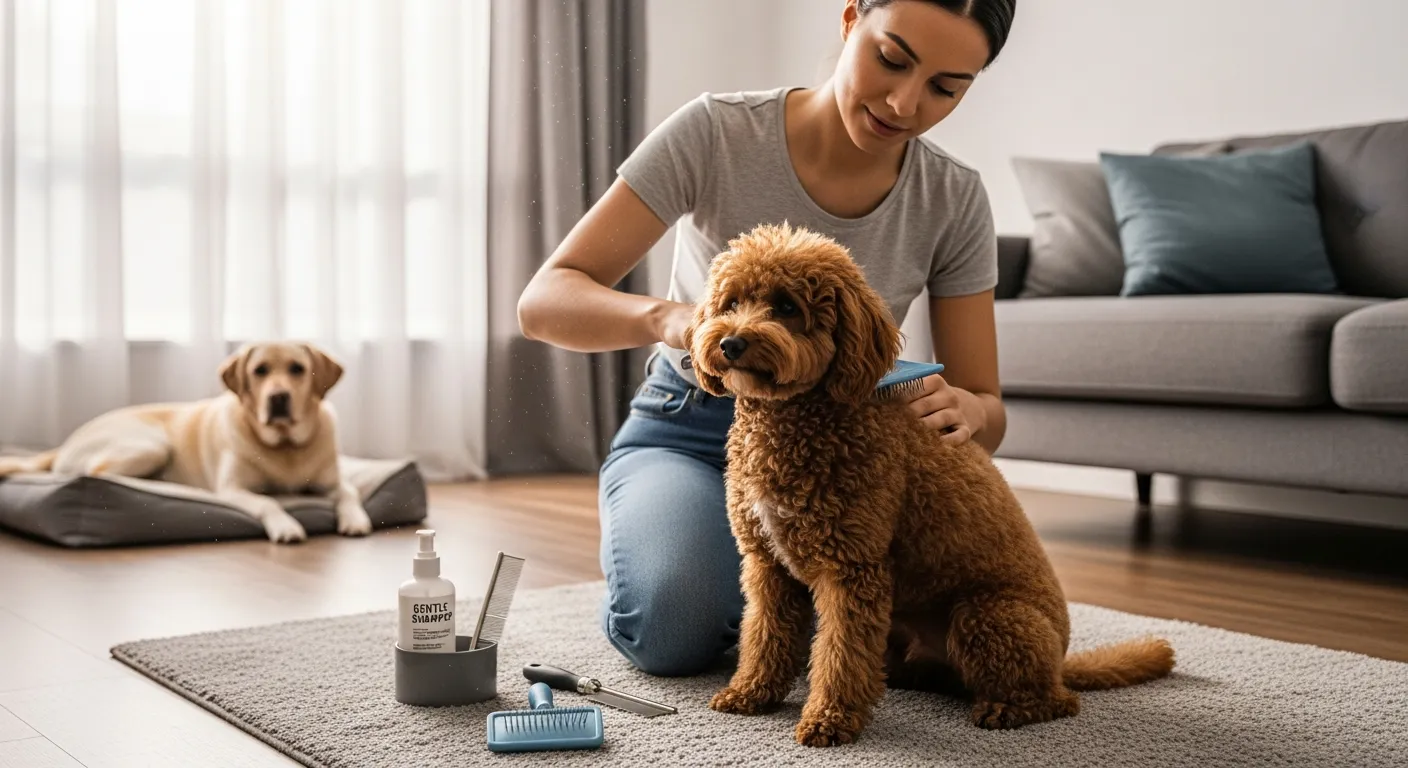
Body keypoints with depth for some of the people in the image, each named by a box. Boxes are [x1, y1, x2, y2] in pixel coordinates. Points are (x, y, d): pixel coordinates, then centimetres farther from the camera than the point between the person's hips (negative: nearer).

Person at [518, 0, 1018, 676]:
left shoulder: (954, 201, -12)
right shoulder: (716, 133, -20)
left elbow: (987, 412, -8)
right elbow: (543, 301, -24)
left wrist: (959, 410, -34)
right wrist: (668, 317, -46)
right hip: (690, 432, -2)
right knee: (675, 628, -32)